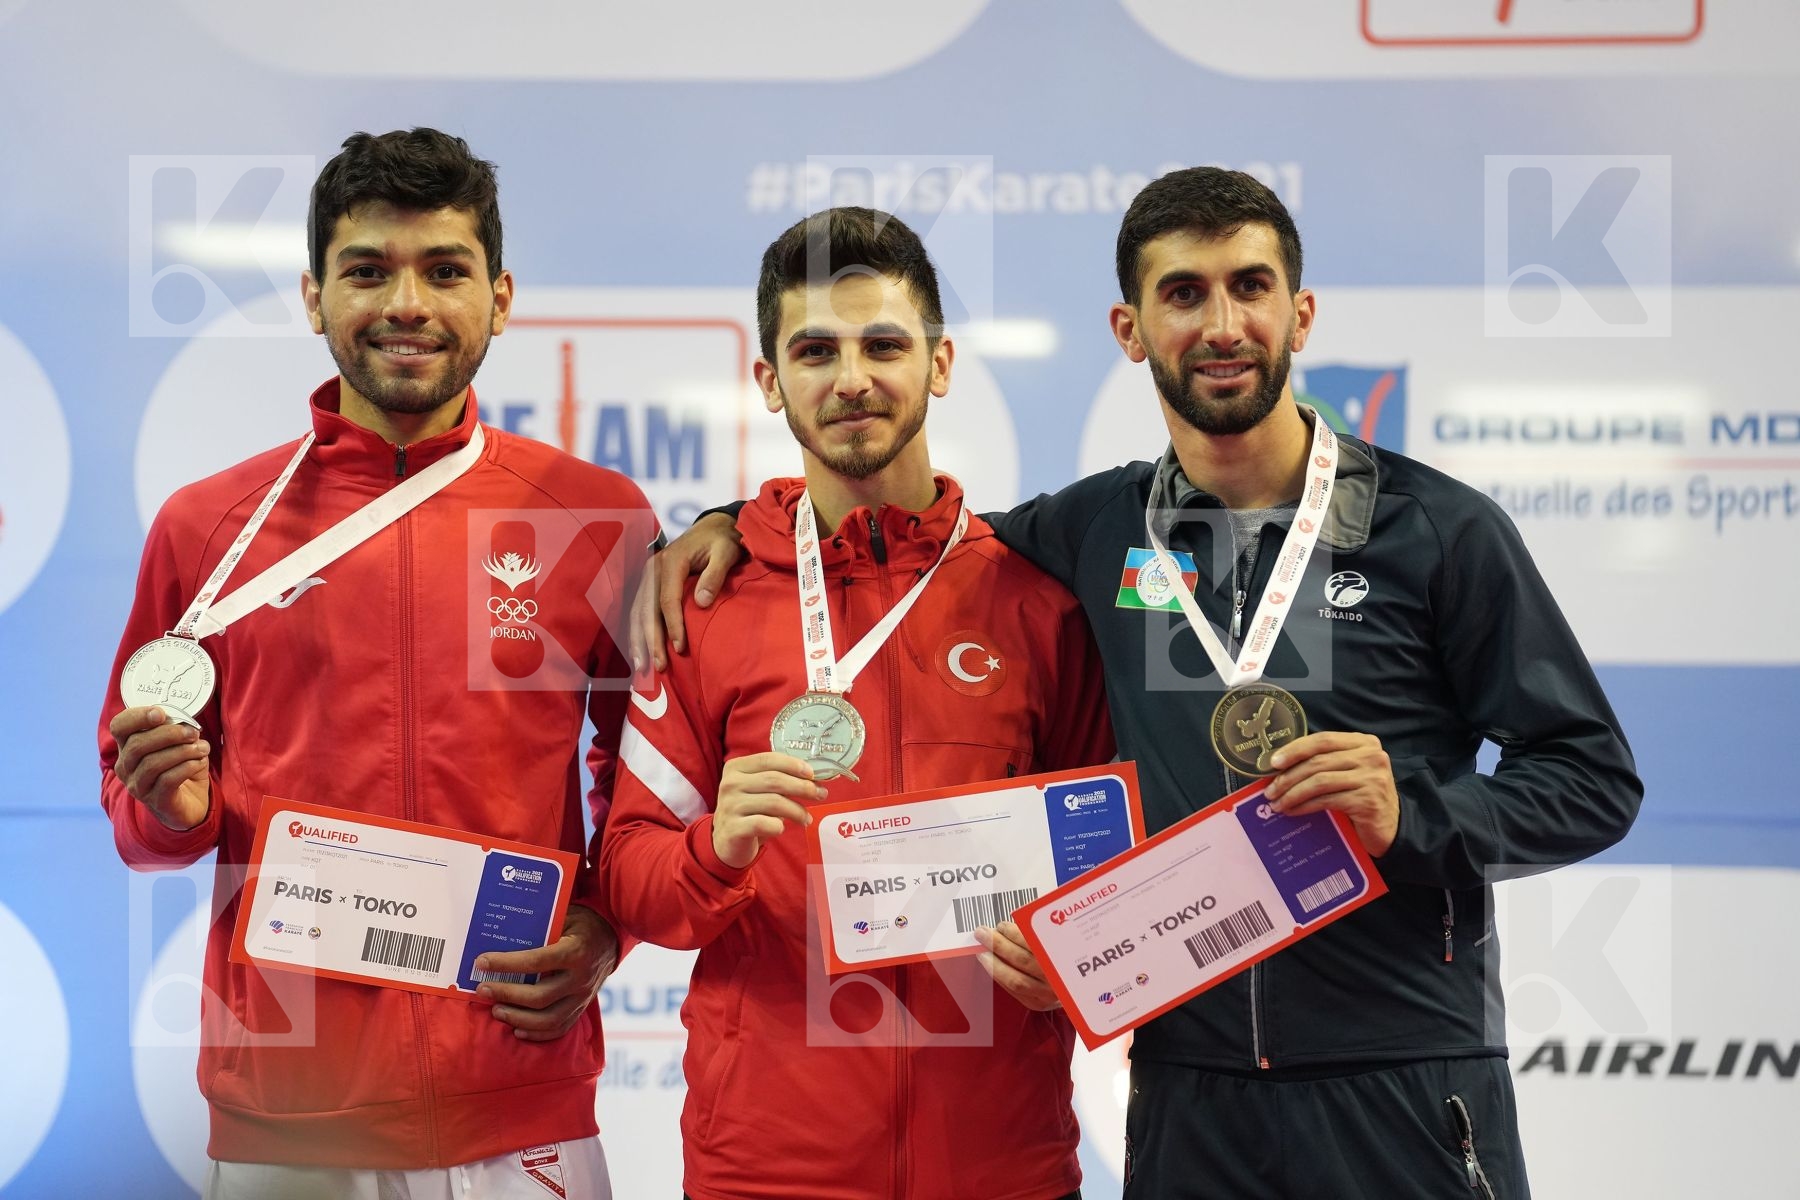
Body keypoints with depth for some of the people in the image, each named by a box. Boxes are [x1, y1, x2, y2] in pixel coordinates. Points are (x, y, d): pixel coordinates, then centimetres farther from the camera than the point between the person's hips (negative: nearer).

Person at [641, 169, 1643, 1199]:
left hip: (1408, 1091, -3)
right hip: (1188, 1091, 3)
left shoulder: (1441, 530, -3)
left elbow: (1596, 778, 0)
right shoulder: (1098, 532, 7)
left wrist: (1414, 816, -17)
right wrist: (735, 522, 11)